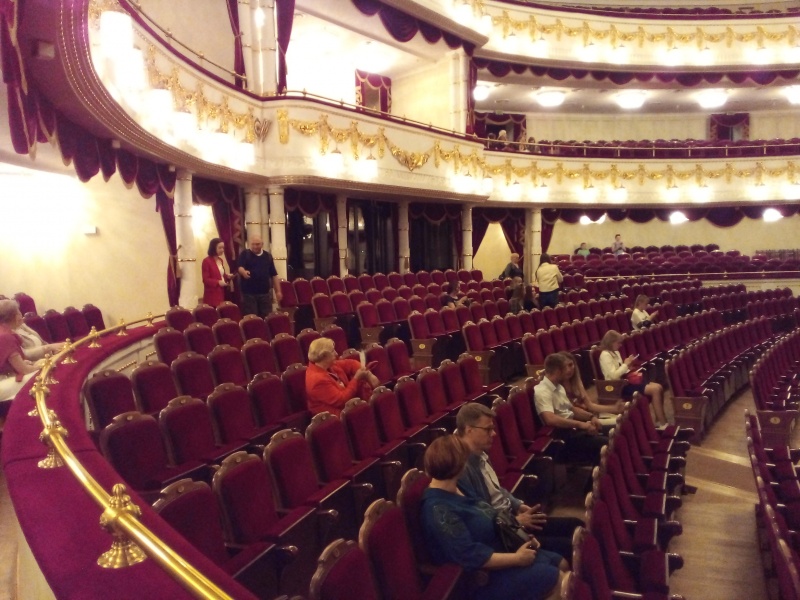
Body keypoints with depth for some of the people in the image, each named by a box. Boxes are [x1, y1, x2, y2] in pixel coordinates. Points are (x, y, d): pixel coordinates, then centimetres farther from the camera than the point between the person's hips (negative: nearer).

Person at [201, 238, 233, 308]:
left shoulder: (221, 260, 14)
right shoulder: (206, 261, -10)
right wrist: (218, 282, -24)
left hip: (222, 294, 7)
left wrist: (227, 276, 4)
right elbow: (205, 280, -13)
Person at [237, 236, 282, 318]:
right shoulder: (245, 254, 0)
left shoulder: (268, 256, 11)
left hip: (265, 293, 3)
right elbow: (240, 267, -17)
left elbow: (274, 275, 13)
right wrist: (243, 272, -41)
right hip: (249, 293, -3)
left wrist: (278, 291, 8)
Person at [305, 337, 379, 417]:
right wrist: (356, 379, -22)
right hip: (337, 415, -10)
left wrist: (369, 375, -6)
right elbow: (341, 400, -29)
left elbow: (350, 363, 10)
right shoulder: (318, 379, -30)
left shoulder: (329, 365, -1)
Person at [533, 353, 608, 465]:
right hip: (562, 434, -10)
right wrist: (580, 424, -29)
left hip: (572, 428, 10)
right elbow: (550, 419, -32)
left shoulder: (559, 387, 12)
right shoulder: (542, 392, -19)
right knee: (604, 443, -19)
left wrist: (591, 416, 5)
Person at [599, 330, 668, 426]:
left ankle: (659, 420, 0)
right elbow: (614, 375, -22)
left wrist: (630, 371, 1)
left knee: (658, 387, -4)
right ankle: (663, 422, -15)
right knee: (655, 389, -19)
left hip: (624, 381, 9)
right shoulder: (605, 355, -14)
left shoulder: (615, 352, 15)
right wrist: (626, 364, -13)